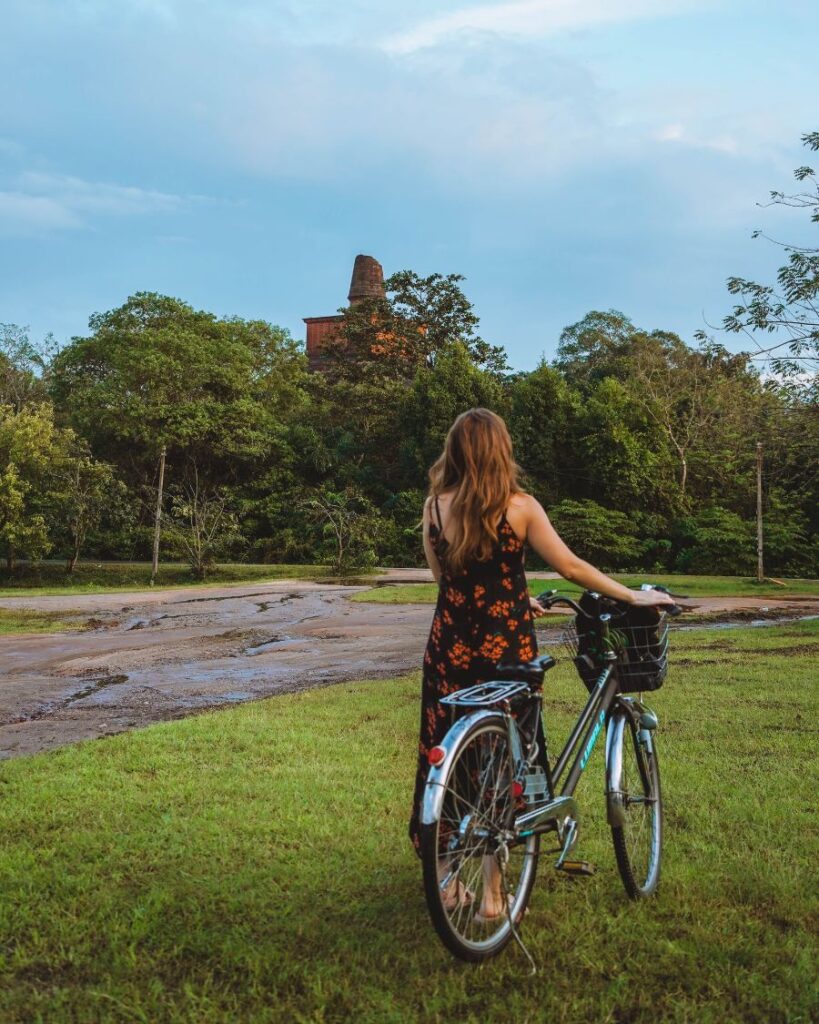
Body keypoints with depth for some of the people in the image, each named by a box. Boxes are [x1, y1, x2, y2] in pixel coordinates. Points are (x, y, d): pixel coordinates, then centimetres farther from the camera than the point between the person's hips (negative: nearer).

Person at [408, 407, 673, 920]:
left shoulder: (435, 506, 1)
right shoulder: (519, 506, -8)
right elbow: (571, 566, -6)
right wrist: (634, 595, 5)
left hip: (451, 646, 2)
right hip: (506, 647, -2)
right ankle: (492, 892, 15)